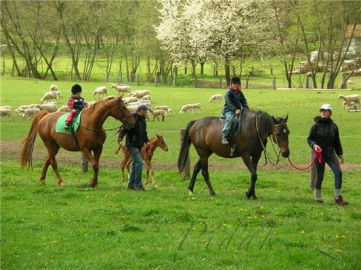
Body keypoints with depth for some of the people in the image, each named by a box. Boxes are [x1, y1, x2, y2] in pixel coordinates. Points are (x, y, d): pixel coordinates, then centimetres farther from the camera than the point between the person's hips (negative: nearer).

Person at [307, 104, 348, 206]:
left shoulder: (333, 126, 6)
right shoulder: (316, 125, -5)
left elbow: (337, 142, 14)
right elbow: (309, 139, -3)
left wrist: (340, 155, 16)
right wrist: (314, 145, -23)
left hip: (331, 153, 3)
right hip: (320, 153, -3)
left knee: (338, 172, -10)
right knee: (320, 175, 3)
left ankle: (338, 197, -3)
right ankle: (317, 196, 21)